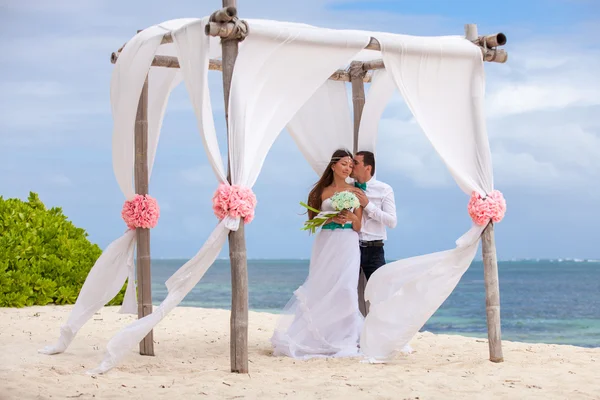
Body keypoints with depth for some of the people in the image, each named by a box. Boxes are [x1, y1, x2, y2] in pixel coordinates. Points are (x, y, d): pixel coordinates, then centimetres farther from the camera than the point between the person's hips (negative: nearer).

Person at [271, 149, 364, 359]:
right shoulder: (323, 191, 9)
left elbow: (358, 226, 6)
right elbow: (314, 220, 6)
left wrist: (350, 217, -14)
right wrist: (330, 218, -11)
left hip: (347, 245, -1)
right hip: (325, 244, 1)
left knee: (344, 289, -10)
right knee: (321, 289, -3)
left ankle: (344, 339, -7)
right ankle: (320, 338, 3)